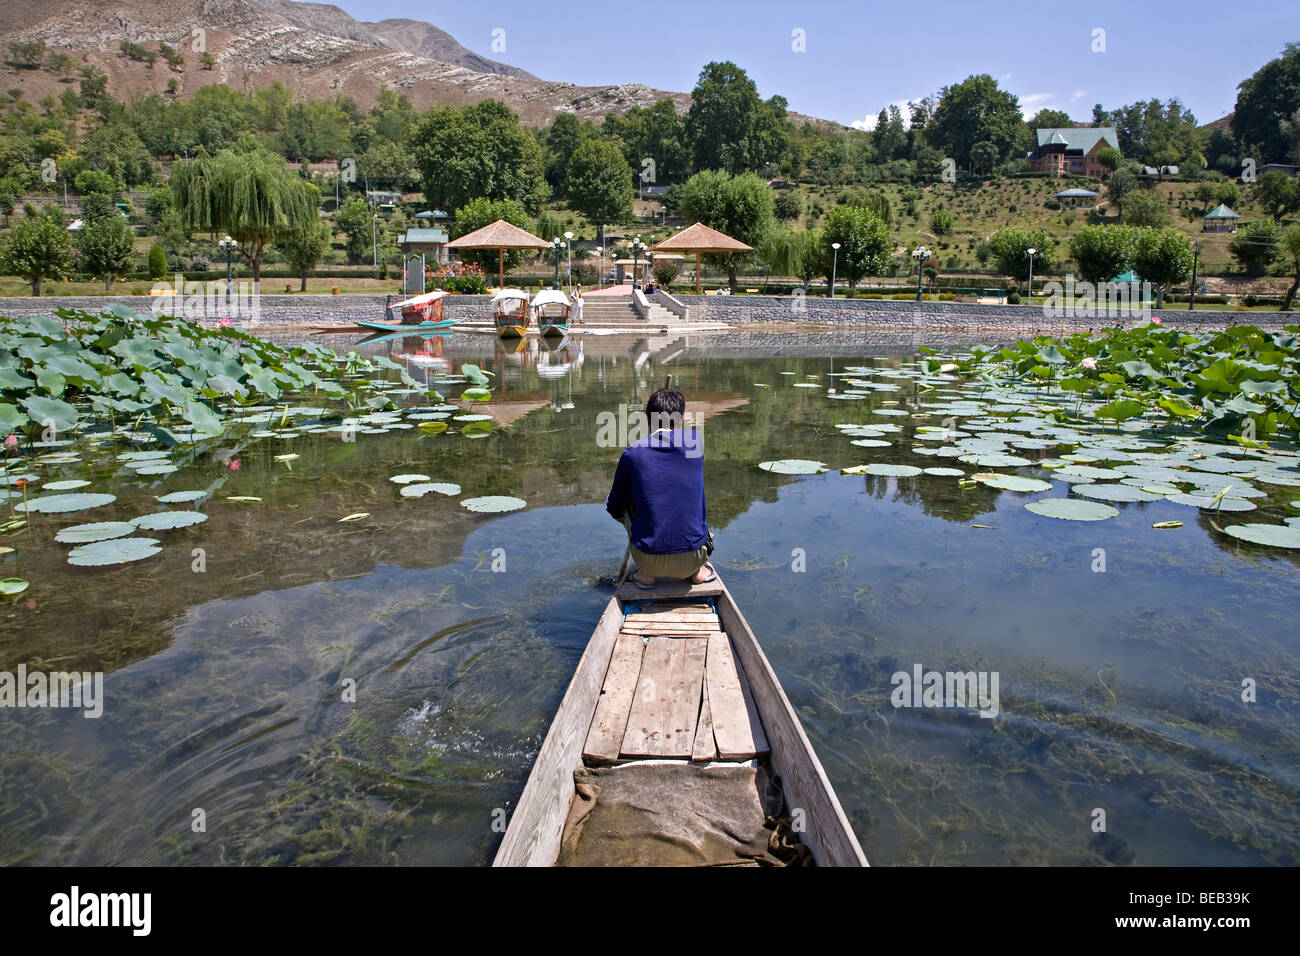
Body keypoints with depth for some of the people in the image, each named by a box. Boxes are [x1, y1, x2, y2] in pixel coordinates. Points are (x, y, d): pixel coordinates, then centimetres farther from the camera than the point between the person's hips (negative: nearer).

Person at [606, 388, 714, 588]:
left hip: (649, 560, -2)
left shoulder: (633, 453, -4)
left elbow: (614, 509, 9)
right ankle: (697, 571, 20)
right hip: (692, 559, 2)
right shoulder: (695, 441, 0)